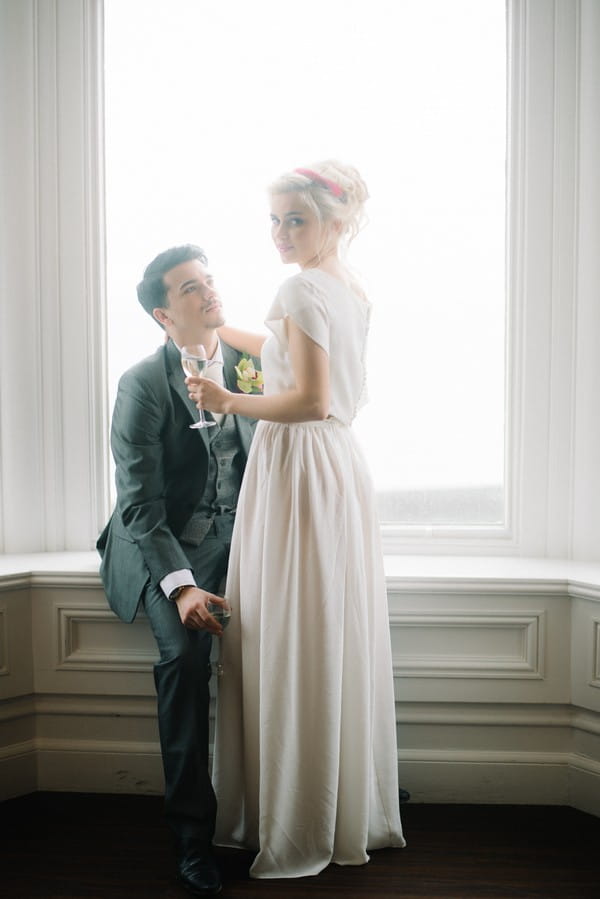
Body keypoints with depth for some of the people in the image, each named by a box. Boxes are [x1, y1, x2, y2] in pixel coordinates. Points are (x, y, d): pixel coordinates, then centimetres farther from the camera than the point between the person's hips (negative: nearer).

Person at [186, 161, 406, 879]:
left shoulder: (302, 288, -13)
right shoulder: (352, 289, 14)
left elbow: (311, 399, -22)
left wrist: (228, 403, -12)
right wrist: (221, 330, 37)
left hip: (298, 468, -9)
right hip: (341, 465, 9)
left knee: (295, 643, 0)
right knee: (337, 641, 15)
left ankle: (301, 833, 15)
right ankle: (354, 815, 29)